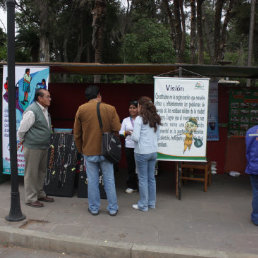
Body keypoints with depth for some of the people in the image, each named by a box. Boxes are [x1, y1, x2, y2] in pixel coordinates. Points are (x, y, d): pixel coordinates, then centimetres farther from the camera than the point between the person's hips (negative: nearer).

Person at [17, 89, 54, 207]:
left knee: (41, 171, 18)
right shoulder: (32, 111, -20)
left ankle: (40, 194, 33)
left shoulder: (45, 110, 9)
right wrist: (22, 141, 1)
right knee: (31, 173, 2)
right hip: (33, 148, -9)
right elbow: (22, 129, -14)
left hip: (43, 147, 9)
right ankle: (31, 199, 14)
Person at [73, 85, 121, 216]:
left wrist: (80, 149, 14)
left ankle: (94, 208, 21)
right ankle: (112, 208, 19)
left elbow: (76, 133, 3)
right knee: (109, 180, 10)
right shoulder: (110, 109, -4)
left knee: (92, 180, 11)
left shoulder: (81, 109, -2)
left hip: (89, 151, 0)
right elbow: (117, 130, -4)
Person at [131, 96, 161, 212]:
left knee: (143, 179, 3)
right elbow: (158, 136, 13)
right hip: (153, 151, 6)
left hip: (142, 152, -6)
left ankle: (143, 205, 13)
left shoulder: (139, 119, -13)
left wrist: (131, 134, 3)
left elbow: (136, 137, -17)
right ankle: (152, 203, 25)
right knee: (151, 177, 15)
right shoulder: (155, 119, 7)